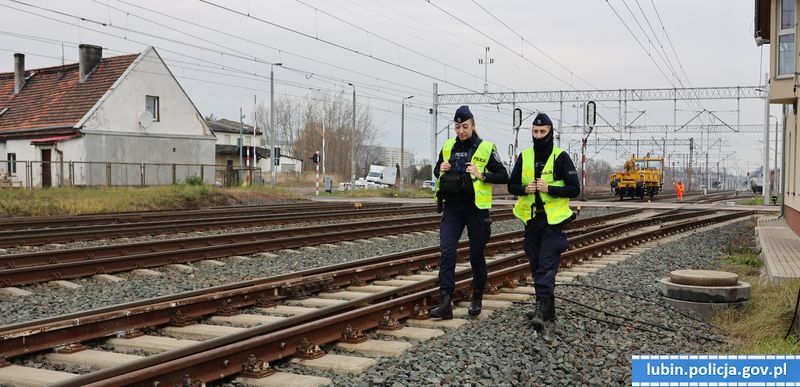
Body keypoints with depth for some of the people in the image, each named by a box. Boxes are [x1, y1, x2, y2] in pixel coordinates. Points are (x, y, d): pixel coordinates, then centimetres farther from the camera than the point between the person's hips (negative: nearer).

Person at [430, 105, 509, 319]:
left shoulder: (486, 148, -4)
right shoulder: (448, 146, 8)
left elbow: (504, 177, -4)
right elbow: (436, 170, 21)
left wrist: (481, 175, -18)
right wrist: (441, 169, -2)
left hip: (476, 209, -3)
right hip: (452, 208, 3)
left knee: (476, 256, 7)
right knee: (446, 252, -10)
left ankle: (477, 300, 25)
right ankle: (445, 302, -11)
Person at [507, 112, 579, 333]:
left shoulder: (561, 157, -5)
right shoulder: (524, 157, 7)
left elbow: (574, 189, -7)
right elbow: (511, 186, 11)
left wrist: (549, 188, -19)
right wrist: (525, 189, -11)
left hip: (553, 220, -5)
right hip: (531, 219, 5)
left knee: (546, 266, -13)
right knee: (536, 266, 11)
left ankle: (541, 310, -18)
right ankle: (548, 308, 23)